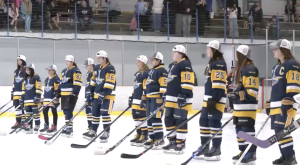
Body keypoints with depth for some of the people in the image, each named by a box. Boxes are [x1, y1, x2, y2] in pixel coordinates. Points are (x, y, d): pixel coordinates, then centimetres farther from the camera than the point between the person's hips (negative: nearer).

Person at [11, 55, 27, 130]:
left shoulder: (26, 71, -4)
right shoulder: (16, 72, 18)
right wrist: (12, 93, 18)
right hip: (16, 93, 7)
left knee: (23, 107, -5)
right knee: (17, 106, 4)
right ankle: (18, 122, 8)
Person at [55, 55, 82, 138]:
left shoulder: (76, 71, -8)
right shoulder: (64, 71, 19)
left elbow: (77, 84, -15)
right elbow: (61, 83, 27)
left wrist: (74, 93, -22)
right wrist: (58, 92, 21)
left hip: (71, 94, -9)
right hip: (64, 94, 9)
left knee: (68, 111, -15)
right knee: (65, 111, 10)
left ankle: (69, 129, -17)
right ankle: (67, 127, 17)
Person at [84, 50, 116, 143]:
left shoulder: (110, 69, -14)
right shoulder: (97, 68, 11)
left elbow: (109, 83, -21)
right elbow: (93, 81, 17)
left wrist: (103, 95, -26)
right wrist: (91, 93, 13)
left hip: (108, 95, -8)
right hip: (97, 94, 8)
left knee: (105, 113, -13)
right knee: (95, 113, 9)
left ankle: (106, 133, -8)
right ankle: (93, 131, 18)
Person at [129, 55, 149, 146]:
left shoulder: (146, 73, -11)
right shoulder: (137, 74, 19)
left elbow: (146, 87, -17)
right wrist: (131, 98, 24)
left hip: (142, 100, -10)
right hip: (136, 99, 10)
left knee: (142, 117, -8)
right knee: (136, 116, 10)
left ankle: (144, 136, -4)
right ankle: (139, 134, 18)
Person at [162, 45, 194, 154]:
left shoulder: (185, 64, -11)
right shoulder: (173, 66, 20)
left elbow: (187, 82, -18)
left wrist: (183, 96, -23)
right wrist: (167, 96, 25)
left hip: (181, 98, -10)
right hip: (171, 98, 10)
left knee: (180, 120, -7)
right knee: (169, 120, 9)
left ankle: (181, 143, -2)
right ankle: (172, 141, 17)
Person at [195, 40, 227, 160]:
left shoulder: (219, 64, -13)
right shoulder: (212, 63, 20)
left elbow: (218, 84, -21)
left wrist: (214, 100, -24)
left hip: (216, 99, -11)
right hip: (208, 99, 11)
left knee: (214, 123, -9)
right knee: (204, 121, 12)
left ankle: (216, 150, -6)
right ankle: (204, 148, 18)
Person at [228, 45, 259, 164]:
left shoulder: (250, 69, -15)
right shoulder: (241, 68, 17)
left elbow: (252, 91, -20)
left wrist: (238, 94, -24)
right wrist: (235, 94, 23)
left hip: (248, 106, -10)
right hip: (239, 106, 10)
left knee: (247, 129, -10)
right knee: (240, 129, 13)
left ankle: (251, 154, -7)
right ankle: (243, 152, 20)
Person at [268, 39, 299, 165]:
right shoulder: (278, 67, 21)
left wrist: (287, 103, -23)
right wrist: (270, 104, 24)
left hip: (286, 105, -10)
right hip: (276, 105, 10)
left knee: (281, 130, -16)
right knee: (279, 131, 8)